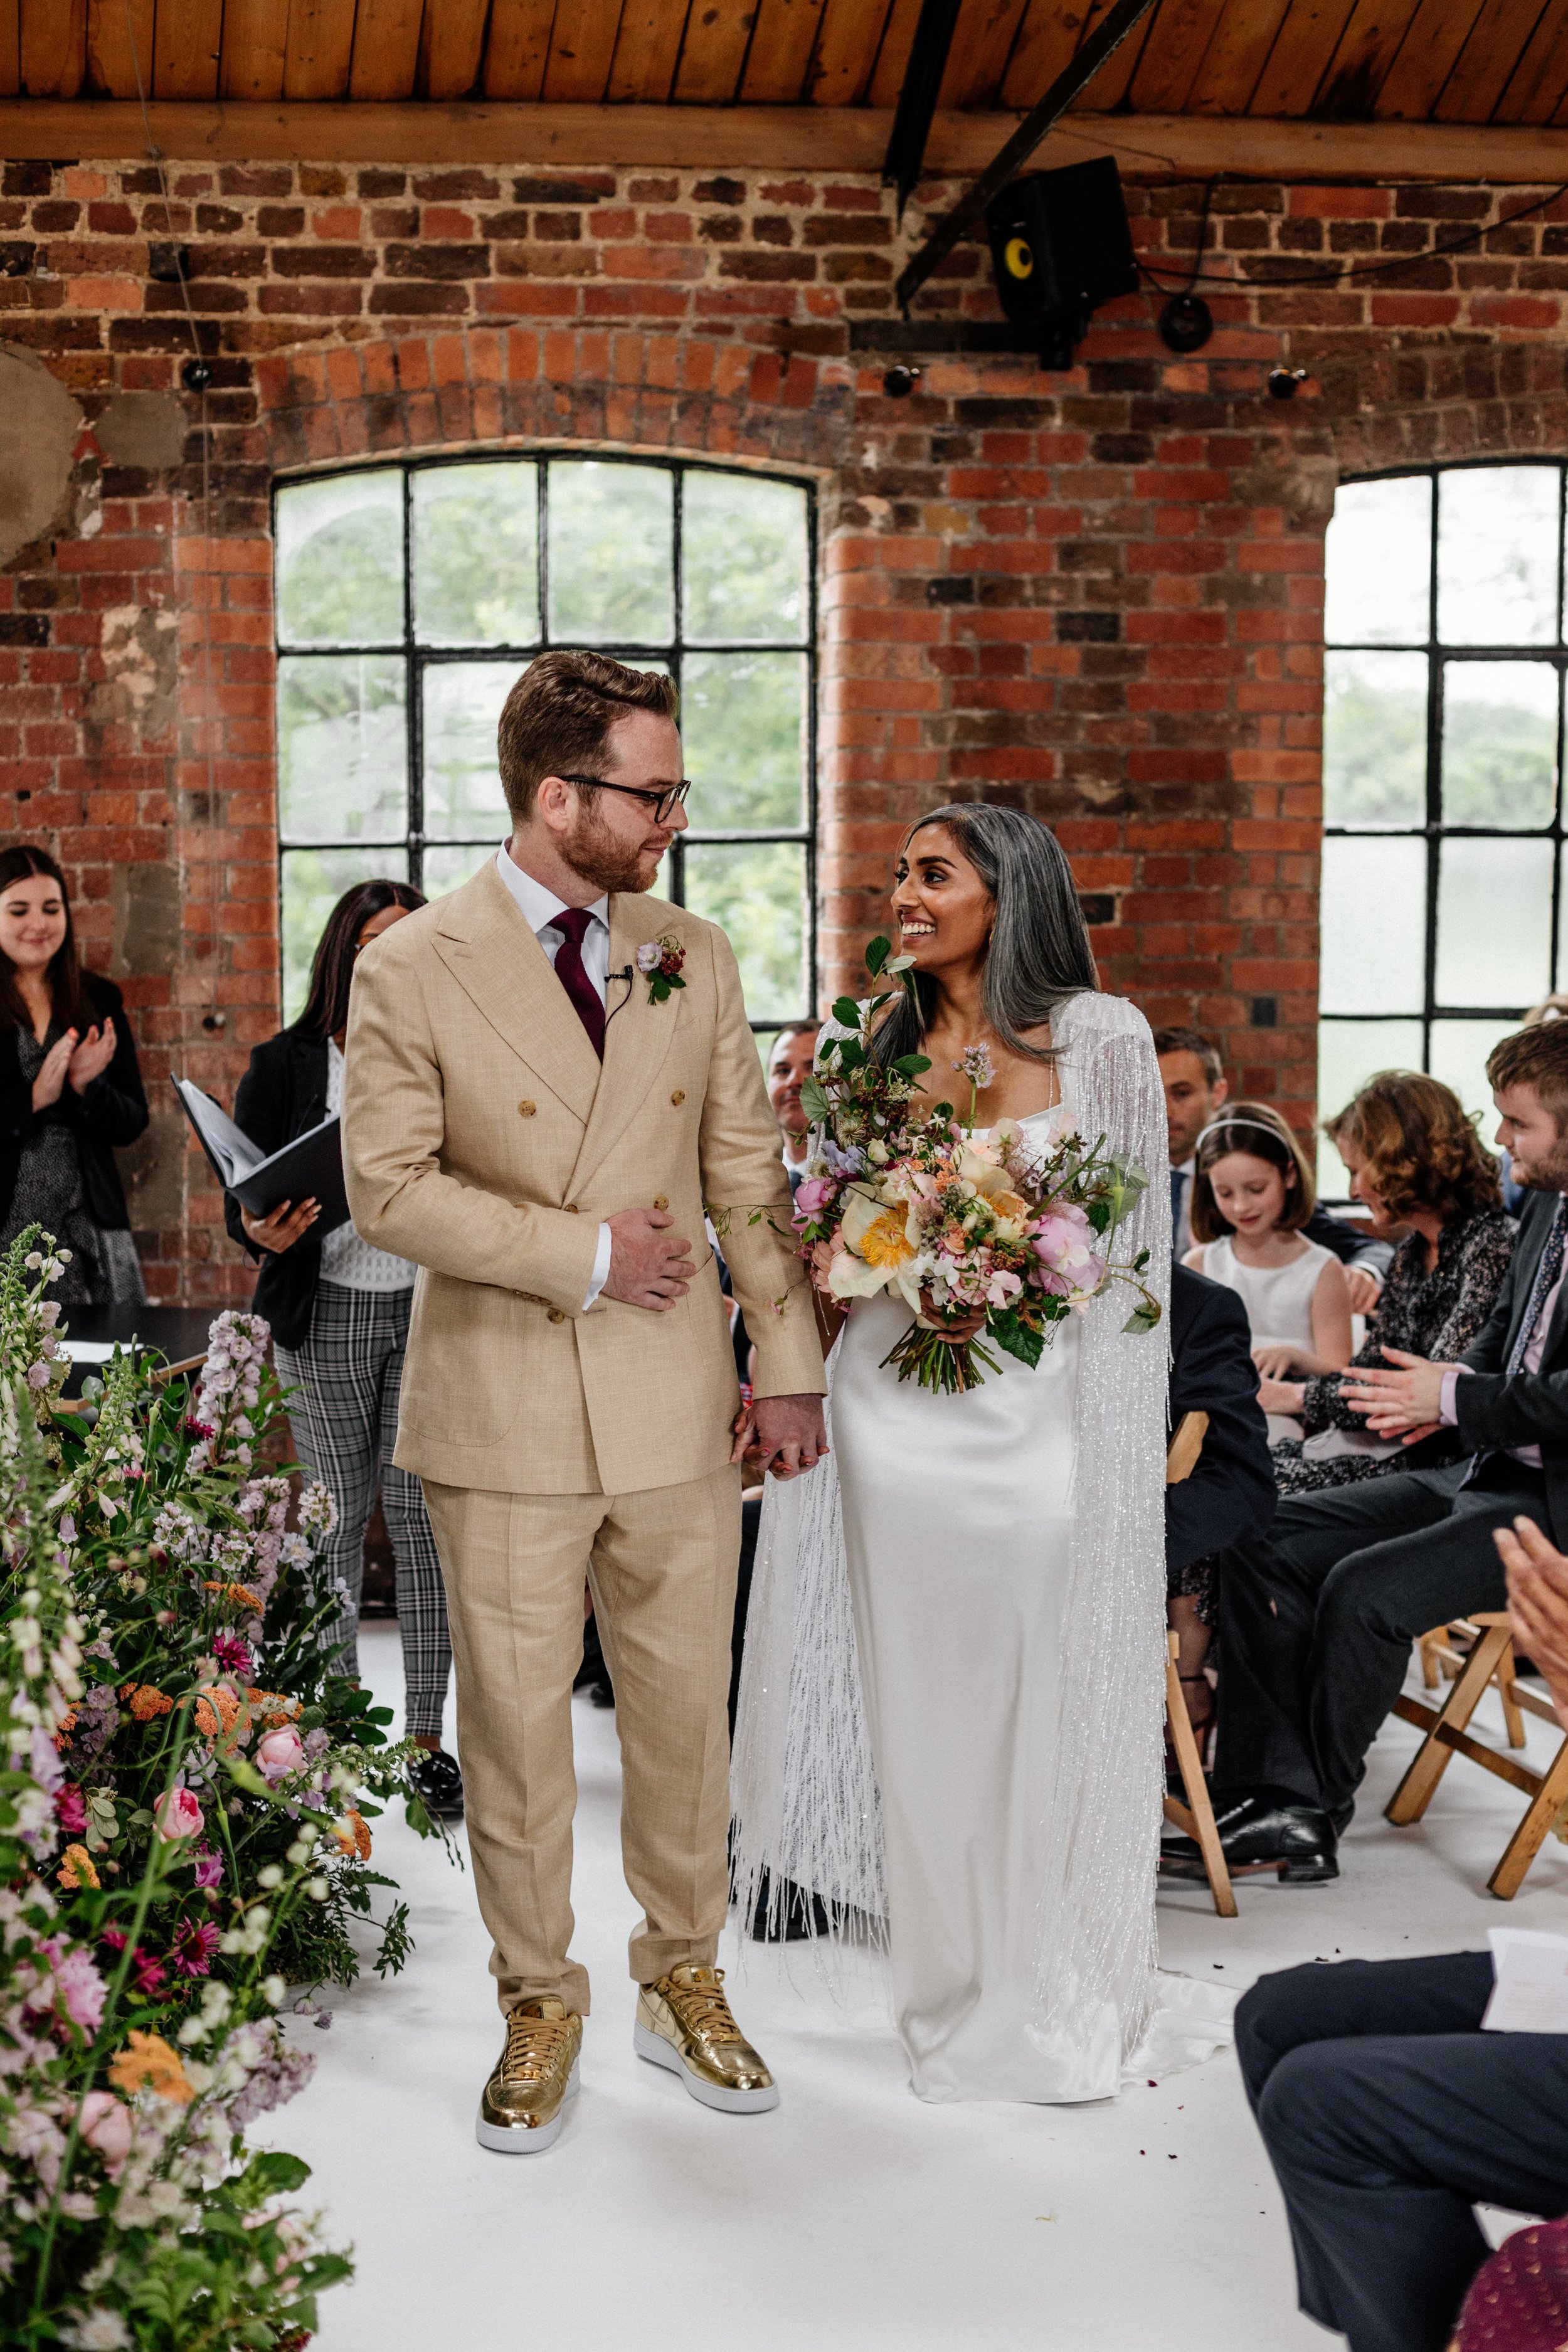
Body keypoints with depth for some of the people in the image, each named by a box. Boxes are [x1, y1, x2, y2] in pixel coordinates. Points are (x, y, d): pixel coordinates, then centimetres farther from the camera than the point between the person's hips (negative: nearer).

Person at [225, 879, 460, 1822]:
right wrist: (262, 1233, -17)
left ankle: (427, 1737, 10)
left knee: (425, 1516, -1)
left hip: (433, 1310, 0)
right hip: (327, 1317, 0)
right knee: (335, 1521, 7)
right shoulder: (285, 1065, 3)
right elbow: (240, 1194, 5)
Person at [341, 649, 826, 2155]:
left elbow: (748, 1175, 9)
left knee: (684, 1710, 12)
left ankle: (683, 1980, 31)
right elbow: (389, 1189, -10)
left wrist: (788, 1365, 7)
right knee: (514, 1722, 7)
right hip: (501, 1413, -3)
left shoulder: (696, 958, 7)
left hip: (676, 1408, 3)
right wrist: (584, 1254, -14)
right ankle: (538, 2008, 25)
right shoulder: (413, 969, -5)